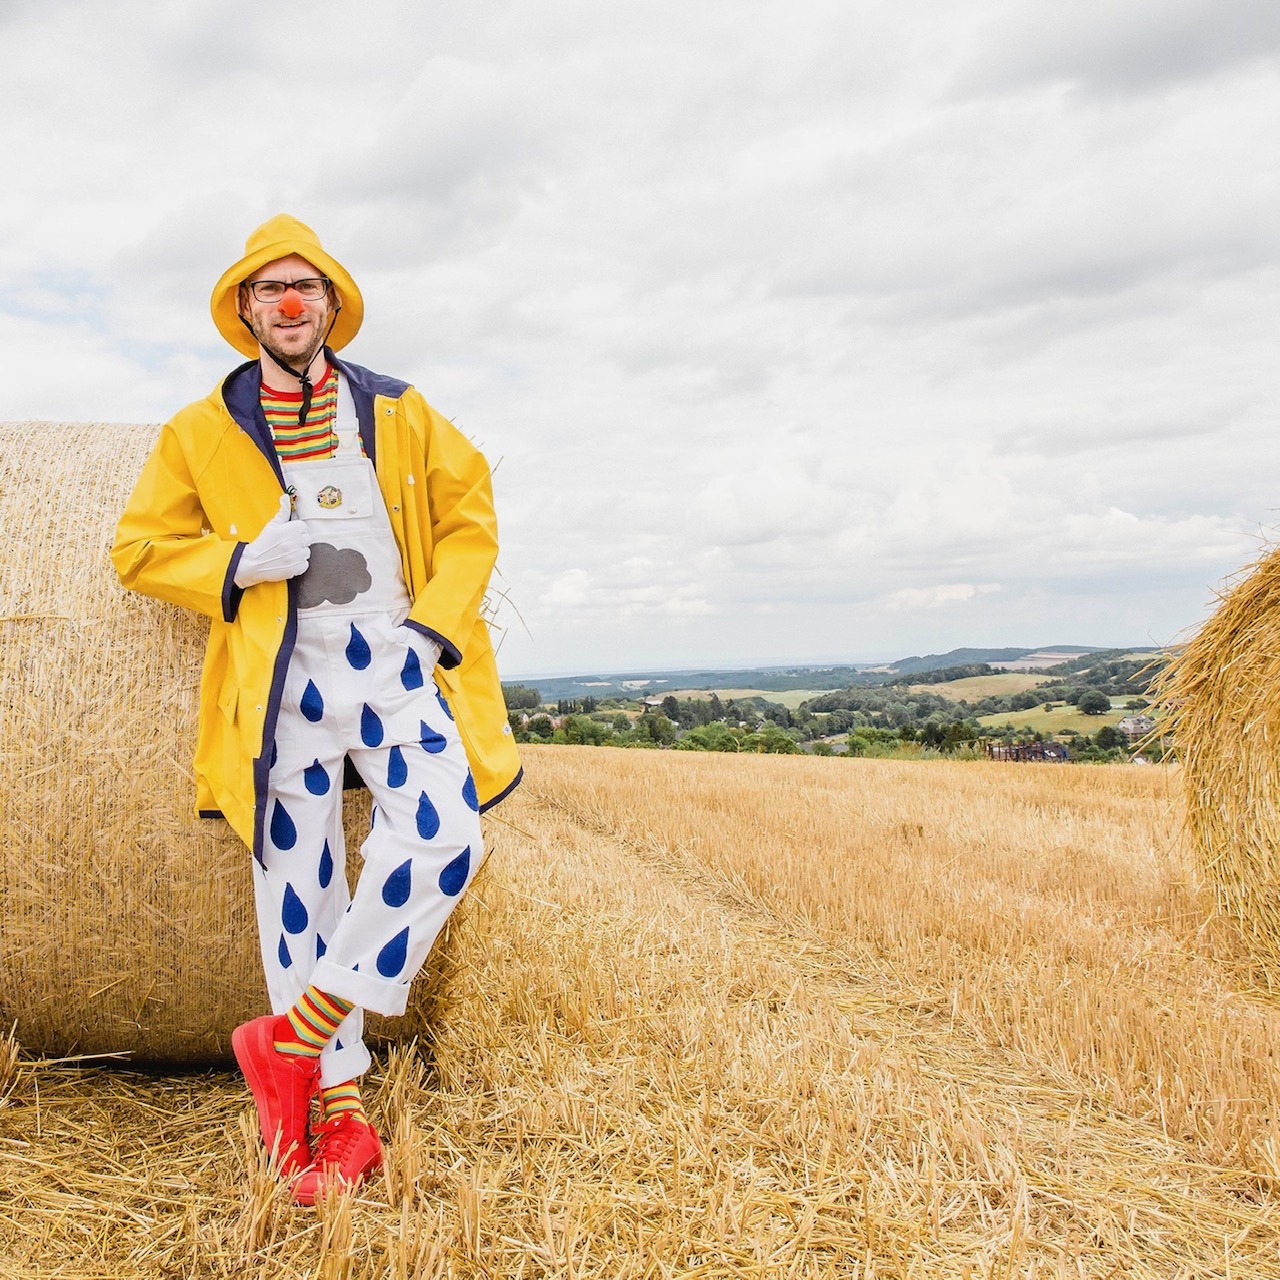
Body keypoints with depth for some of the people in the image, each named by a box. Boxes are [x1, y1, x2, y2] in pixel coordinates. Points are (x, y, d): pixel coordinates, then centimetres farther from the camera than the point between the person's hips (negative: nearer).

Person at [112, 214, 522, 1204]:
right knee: (299, 882, 0)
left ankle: (294, 1036, -2)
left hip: (397, 660, 1)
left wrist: (440, 620, -2)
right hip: (284, 675, 0)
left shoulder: (400, 415, 10)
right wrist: (240, 562, -8)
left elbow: (470, 517, 13)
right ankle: (341, 1112, 12)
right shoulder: (200, 434, 8)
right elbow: (138, 548, 11)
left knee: (442, 840, -19)